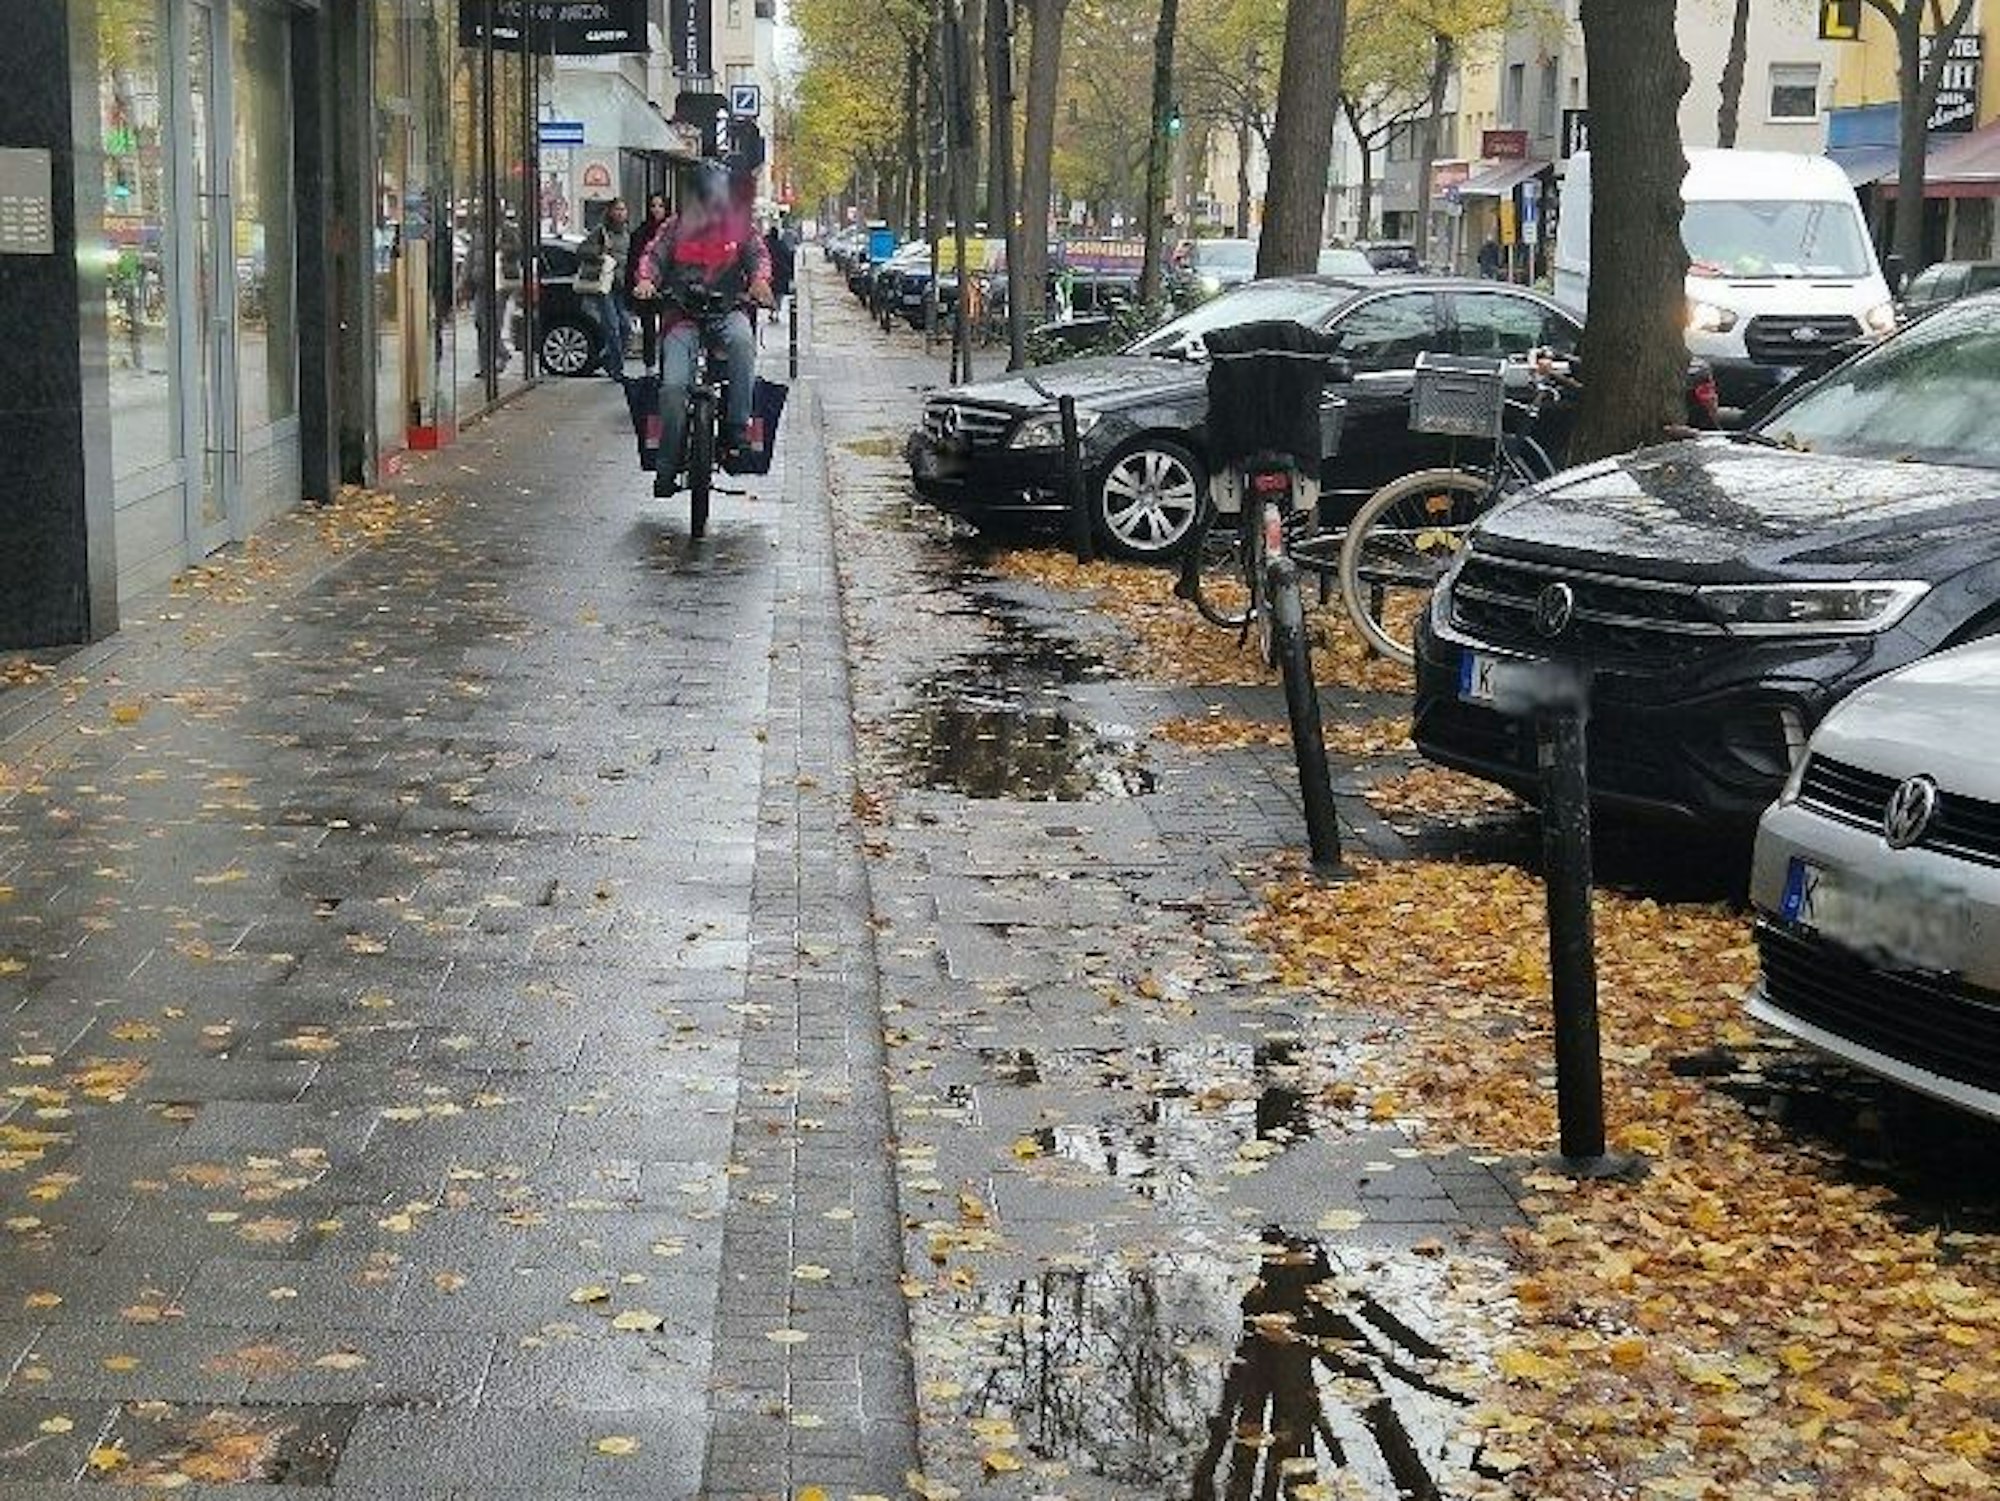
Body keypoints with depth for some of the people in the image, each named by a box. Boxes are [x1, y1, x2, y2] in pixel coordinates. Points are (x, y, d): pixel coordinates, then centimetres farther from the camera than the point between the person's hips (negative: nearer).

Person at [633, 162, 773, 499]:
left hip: (727, 310, 0)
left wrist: (760, 279, -24)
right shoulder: (676, 227, 9)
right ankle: (667, 467, -6)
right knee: (673, 386, -18)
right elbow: (654, 255, 1)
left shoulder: (739, 225, 10)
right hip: (682, 313, 0)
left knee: (742, 341, -37)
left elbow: (759, 254, 0)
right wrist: (646, 279, -21)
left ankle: (736, 428, -29)